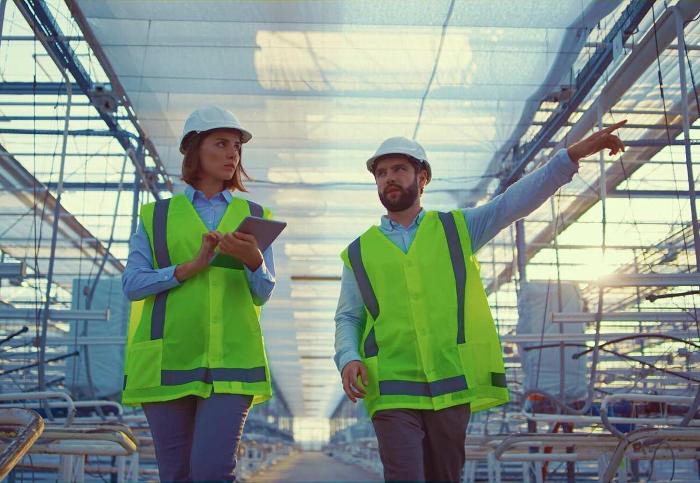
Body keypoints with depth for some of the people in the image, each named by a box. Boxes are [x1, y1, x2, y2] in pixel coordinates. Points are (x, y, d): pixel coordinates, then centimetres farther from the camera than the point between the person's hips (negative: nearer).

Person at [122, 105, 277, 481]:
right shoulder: (157, 216, 12)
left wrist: (254, 260, -18)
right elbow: (132, 284, 1)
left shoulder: (253, 217, 14)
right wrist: (192, 267, -12)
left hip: (230, 362, 0)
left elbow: (263, 293, 4)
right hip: (167, 362, 0)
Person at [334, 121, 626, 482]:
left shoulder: (456, 229, 9)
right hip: (392, 391, -1)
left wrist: (575, 153, -13)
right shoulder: (359, 253, 10)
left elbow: (515, 202, -2)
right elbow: (347, 320, 11)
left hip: (451, 386, 1)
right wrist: (348, 360, -11)